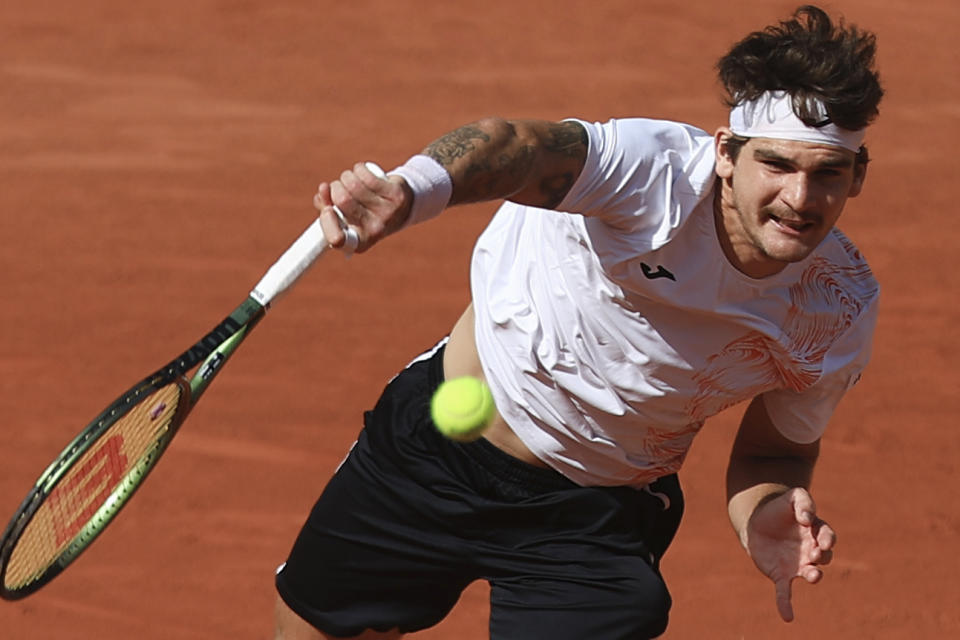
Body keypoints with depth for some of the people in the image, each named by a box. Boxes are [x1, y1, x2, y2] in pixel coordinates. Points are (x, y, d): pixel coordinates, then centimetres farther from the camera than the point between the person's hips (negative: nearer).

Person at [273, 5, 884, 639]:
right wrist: (409, 189, -76)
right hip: (434, 443, -1)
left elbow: (778, 448, 2)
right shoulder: (656, 172, -32)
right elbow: (527, 148, -54)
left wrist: (764, 516, -22)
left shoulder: (842, 309, -17)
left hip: (599, 523, 1)